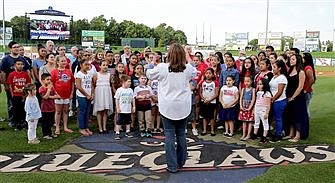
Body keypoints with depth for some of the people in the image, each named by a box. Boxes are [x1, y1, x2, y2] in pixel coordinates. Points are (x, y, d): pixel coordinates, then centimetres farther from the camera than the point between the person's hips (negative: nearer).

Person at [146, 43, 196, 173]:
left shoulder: (162, 68, -11)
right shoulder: (188, 68, -4)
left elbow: (149, 75, 8)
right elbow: (195, 73, 20)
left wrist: (148, 66, 27)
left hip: (167, 107, -2)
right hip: (184, 107, 3)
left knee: (169, 136, 5)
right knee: (181, 134, 15)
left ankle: (172, 166, 8)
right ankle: (181, 162, 30)